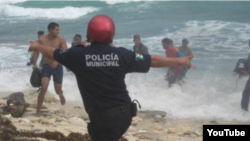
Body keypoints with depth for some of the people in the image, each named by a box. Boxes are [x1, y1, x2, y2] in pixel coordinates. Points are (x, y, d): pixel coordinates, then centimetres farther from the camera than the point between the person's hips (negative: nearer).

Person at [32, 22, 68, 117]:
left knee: (58, 90, 12)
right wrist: (35, 63, 4)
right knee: (44, 88, -17)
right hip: (46, 66, 0)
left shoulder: (60, 39, -10)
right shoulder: (42, 40, -6)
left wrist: (57, 61, -28)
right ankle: (38, 111, -7)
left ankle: (61, 94, 52)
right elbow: (36, 50, 12)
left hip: (57, 67, 0)